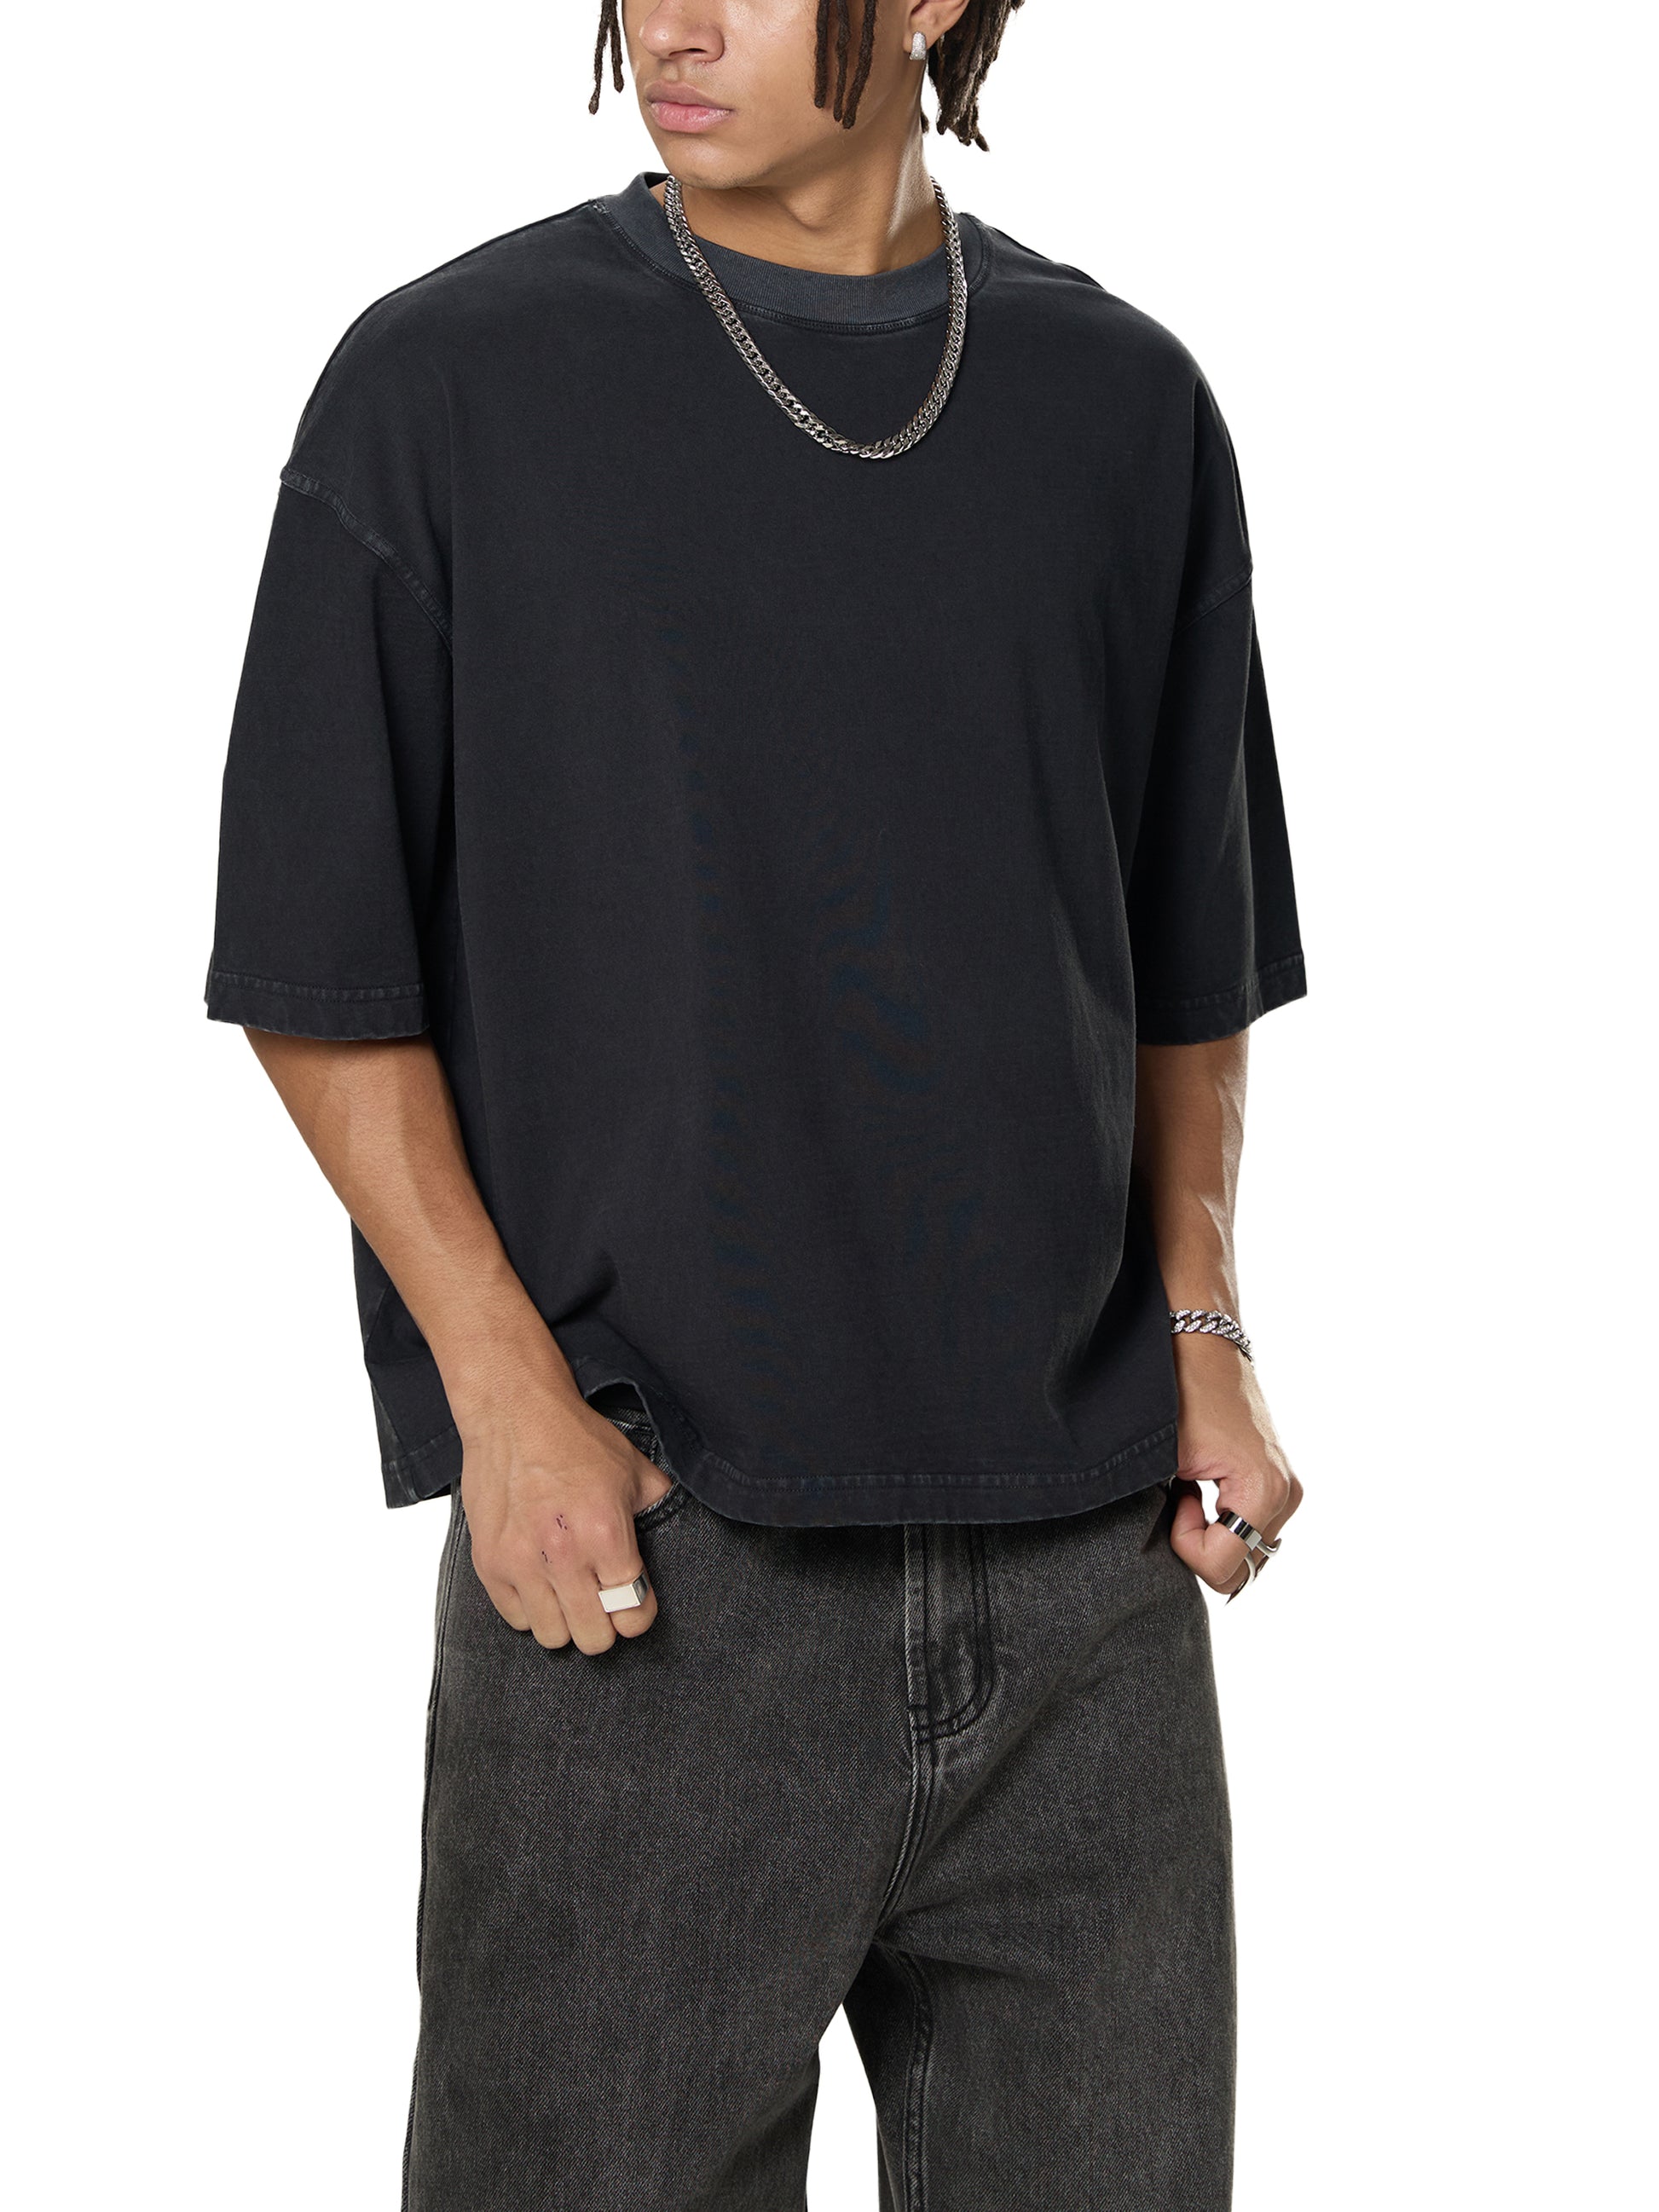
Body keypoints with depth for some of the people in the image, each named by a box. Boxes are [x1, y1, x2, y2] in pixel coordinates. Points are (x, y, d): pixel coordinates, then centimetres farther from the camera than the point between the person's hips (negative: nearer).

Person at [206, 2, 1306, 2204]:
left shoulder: (1126, 403, 7)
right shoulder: (447, 387, -2)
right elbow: (323, 976, -2)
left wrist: (1202, 1326, 3)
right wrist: (510, 1399, -10)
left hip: (1086, 1557, 3)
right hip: (645, 1557, -3)